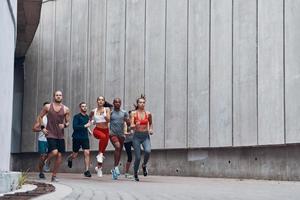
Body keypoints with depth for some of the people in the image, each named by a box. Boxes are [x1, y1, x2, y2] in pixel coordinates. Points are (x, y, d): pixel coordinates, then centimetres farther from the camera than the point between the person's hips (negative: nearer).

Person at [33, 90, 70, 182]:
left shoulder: (66, 109, 2)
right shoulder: (47, 107, 0)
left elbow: (68, 122, 9)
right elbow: (40, 117, 8)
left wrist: (64, 125, -13)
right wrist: (42, 128, -3)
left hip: (60, 135, 3)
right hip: (50, 134, -3)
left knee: (59, 155, 1)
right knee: (54, 152, -21)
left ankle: (54, 176, 12)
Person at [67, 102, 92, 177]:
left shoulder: (87, 116, 10)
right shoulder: (76, 116, -9)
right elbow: (75, 127, -21)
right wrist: (85, 126, -23)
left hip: (85, 138, 4)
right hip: (77, 138, -4)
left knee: (87, 153, -11)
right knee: (75, 155, 9)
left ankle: (87, 171, -8)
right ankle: (69, 159, 46)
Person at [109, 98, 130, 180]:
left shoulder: (124, 113, 8)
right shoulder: (110, 112, 1)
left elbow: (129, 124, 6)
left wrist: (127, 121, -13)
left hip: (121, 134, 4)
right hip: (113, 134, -4)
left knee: (119, 151, 6)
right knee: (117, 147, -26)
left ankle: (114, 170, 20)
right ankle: (116, 167, -20)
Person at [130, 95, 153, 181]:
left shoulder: (148, 114, 5)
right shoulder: (133, 113, -1)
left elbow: (150, 123, 23)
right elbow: (131, 127, -6)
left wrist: (151, 129, 4)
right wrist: (135, 126, -28)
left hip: (146, 136, 1)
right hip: (137, 136, -1)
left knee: (148, 151, -27)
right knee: (138, 157, -4)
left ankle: (144, 165, 4)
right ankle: (135, 173, 22)